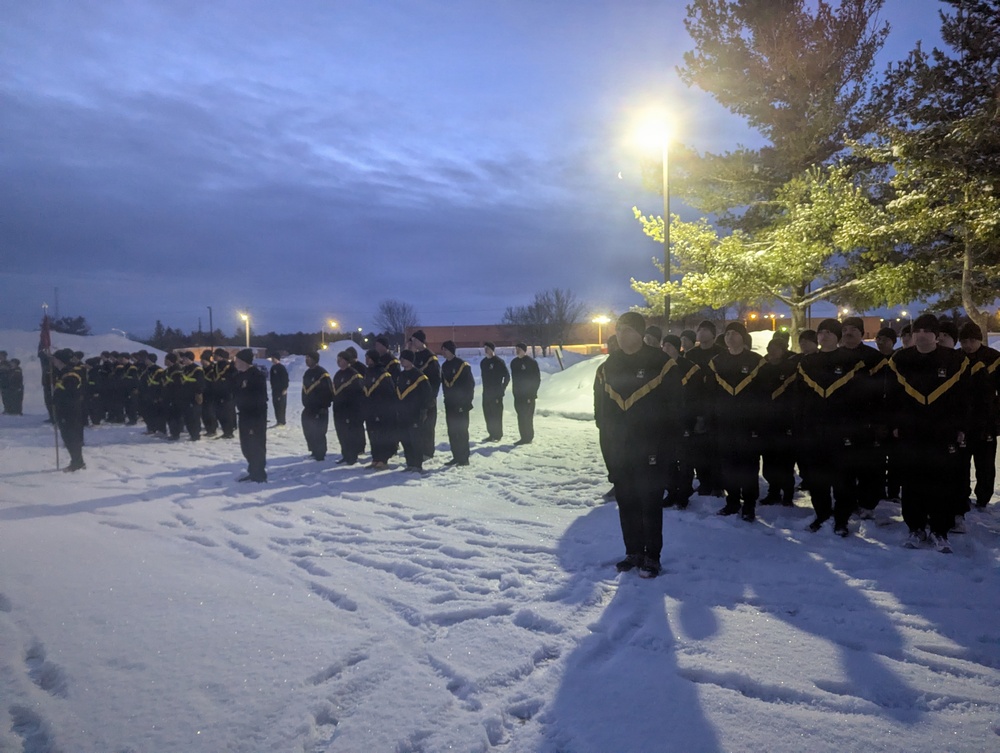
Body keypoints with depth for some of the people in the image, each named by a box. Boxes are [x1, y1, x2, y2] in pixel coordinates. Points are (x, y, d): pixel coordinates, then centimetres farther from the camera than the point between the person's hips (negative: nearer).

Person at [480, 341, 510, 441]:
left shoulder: (499, 362, -7)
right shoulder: (483, 362, 12)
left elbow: (507, 376, -5)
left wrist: (502, 388, -6)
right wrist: (485, 388, 10)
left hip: (496, 393, -6)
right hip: (486, 393, 6)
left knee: (496, 414, -6)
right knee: (487, 414, 7)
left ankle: (498, 435, 1)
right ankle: (491, 434, 16)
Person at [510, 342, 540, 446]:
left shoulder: (531, 362, -9)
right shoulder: (514, 362, 10)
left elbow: (537, 379, -10)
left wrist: (532, 394, -14)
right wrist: (514, 392, 9)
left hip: (528, 395, -6)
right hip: (518, 395, 6)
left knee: (527, 416, -6)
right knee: (521, 416, 7)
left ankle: (528, 437, 1)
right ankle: (524, 437, 14)